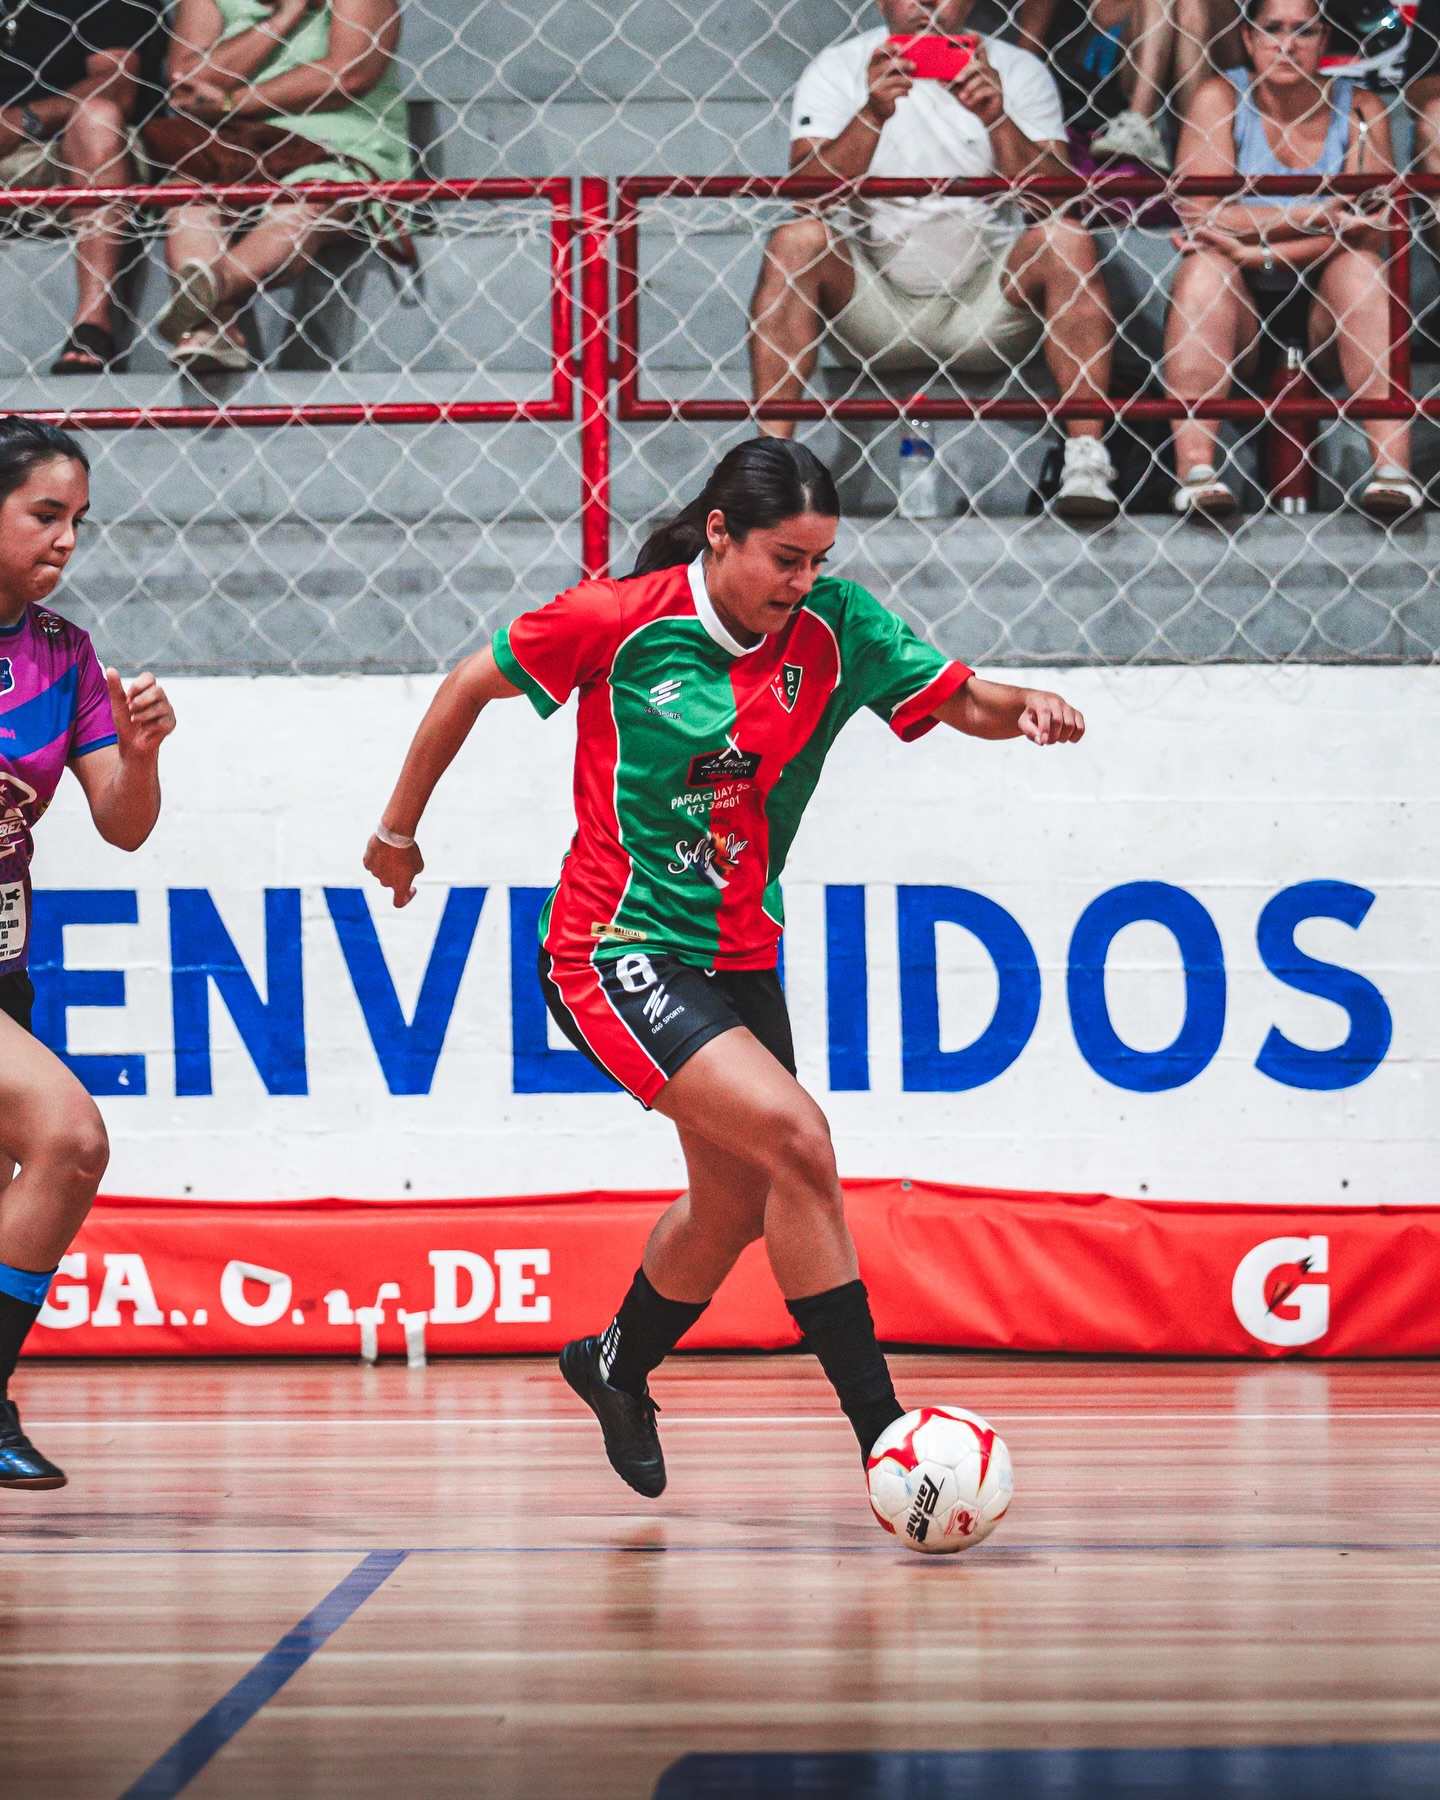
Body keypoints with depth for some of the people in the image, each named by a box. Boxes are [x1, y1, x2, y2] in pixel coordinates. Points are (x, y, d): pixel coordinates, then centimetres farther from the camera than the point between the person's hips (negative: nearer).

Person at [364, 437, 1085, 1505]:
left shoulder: (836, 629, -4)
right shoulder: (617, 620, -14)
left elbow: (959, 700, -2)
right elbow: (471, 686, -1)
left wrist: (1021, 707, -25)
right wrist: (398, 829, 8)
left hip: (738, 956, 7)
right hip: (616, 950, -7)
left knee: (735, 1207, 17)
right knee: (796, 1142, -23)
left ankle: (617, 1370, 47)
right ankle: (881, 1431, -19)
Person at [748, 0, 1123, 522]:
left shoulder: (1017, 71, 4)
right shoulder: (840, 69, 2)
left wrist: (998, 121, -26)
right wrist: (872, 115, -28)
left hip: (988, 300, 0)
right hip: (874, 302, 0)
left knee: (1065, 238, -26)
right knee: (796, 240, -26)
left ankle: (1086, 463, -29)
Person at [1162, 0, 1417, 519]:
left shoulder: (1359, 108, -1)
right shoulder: (1220, 100, -3)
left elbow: (1367, 230, -14)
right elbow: (1198, 213, -17)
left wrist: (1257, 252, -26)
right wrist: (1315, 216, -26)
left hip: (1324, 308, 1)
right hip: (1237, 309, -1)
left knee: (1358, 264, -29)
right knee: (1204, 264, -30)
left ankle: (1393, 468, -41)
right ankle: (1195, 470, -44)